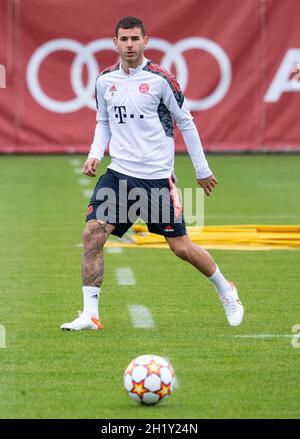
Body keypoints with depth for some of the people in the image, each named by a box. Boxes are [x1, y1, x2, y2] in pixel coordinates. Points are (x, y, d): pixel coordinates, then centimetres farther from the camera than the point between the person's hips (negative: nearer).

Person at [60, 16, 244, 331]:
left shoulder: (160, 79, -7)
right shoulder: (105, 81, 5)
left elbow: (185, 122, 2)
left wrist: (202, 169, 5)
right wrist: (95, 155, 0)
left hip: (157, 175, -3)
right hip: (119, 172, 4)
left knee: (180, 246, 0)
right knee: (93, 231, -15)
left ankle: (225, 290, 26)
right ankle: (90, 314, -10)